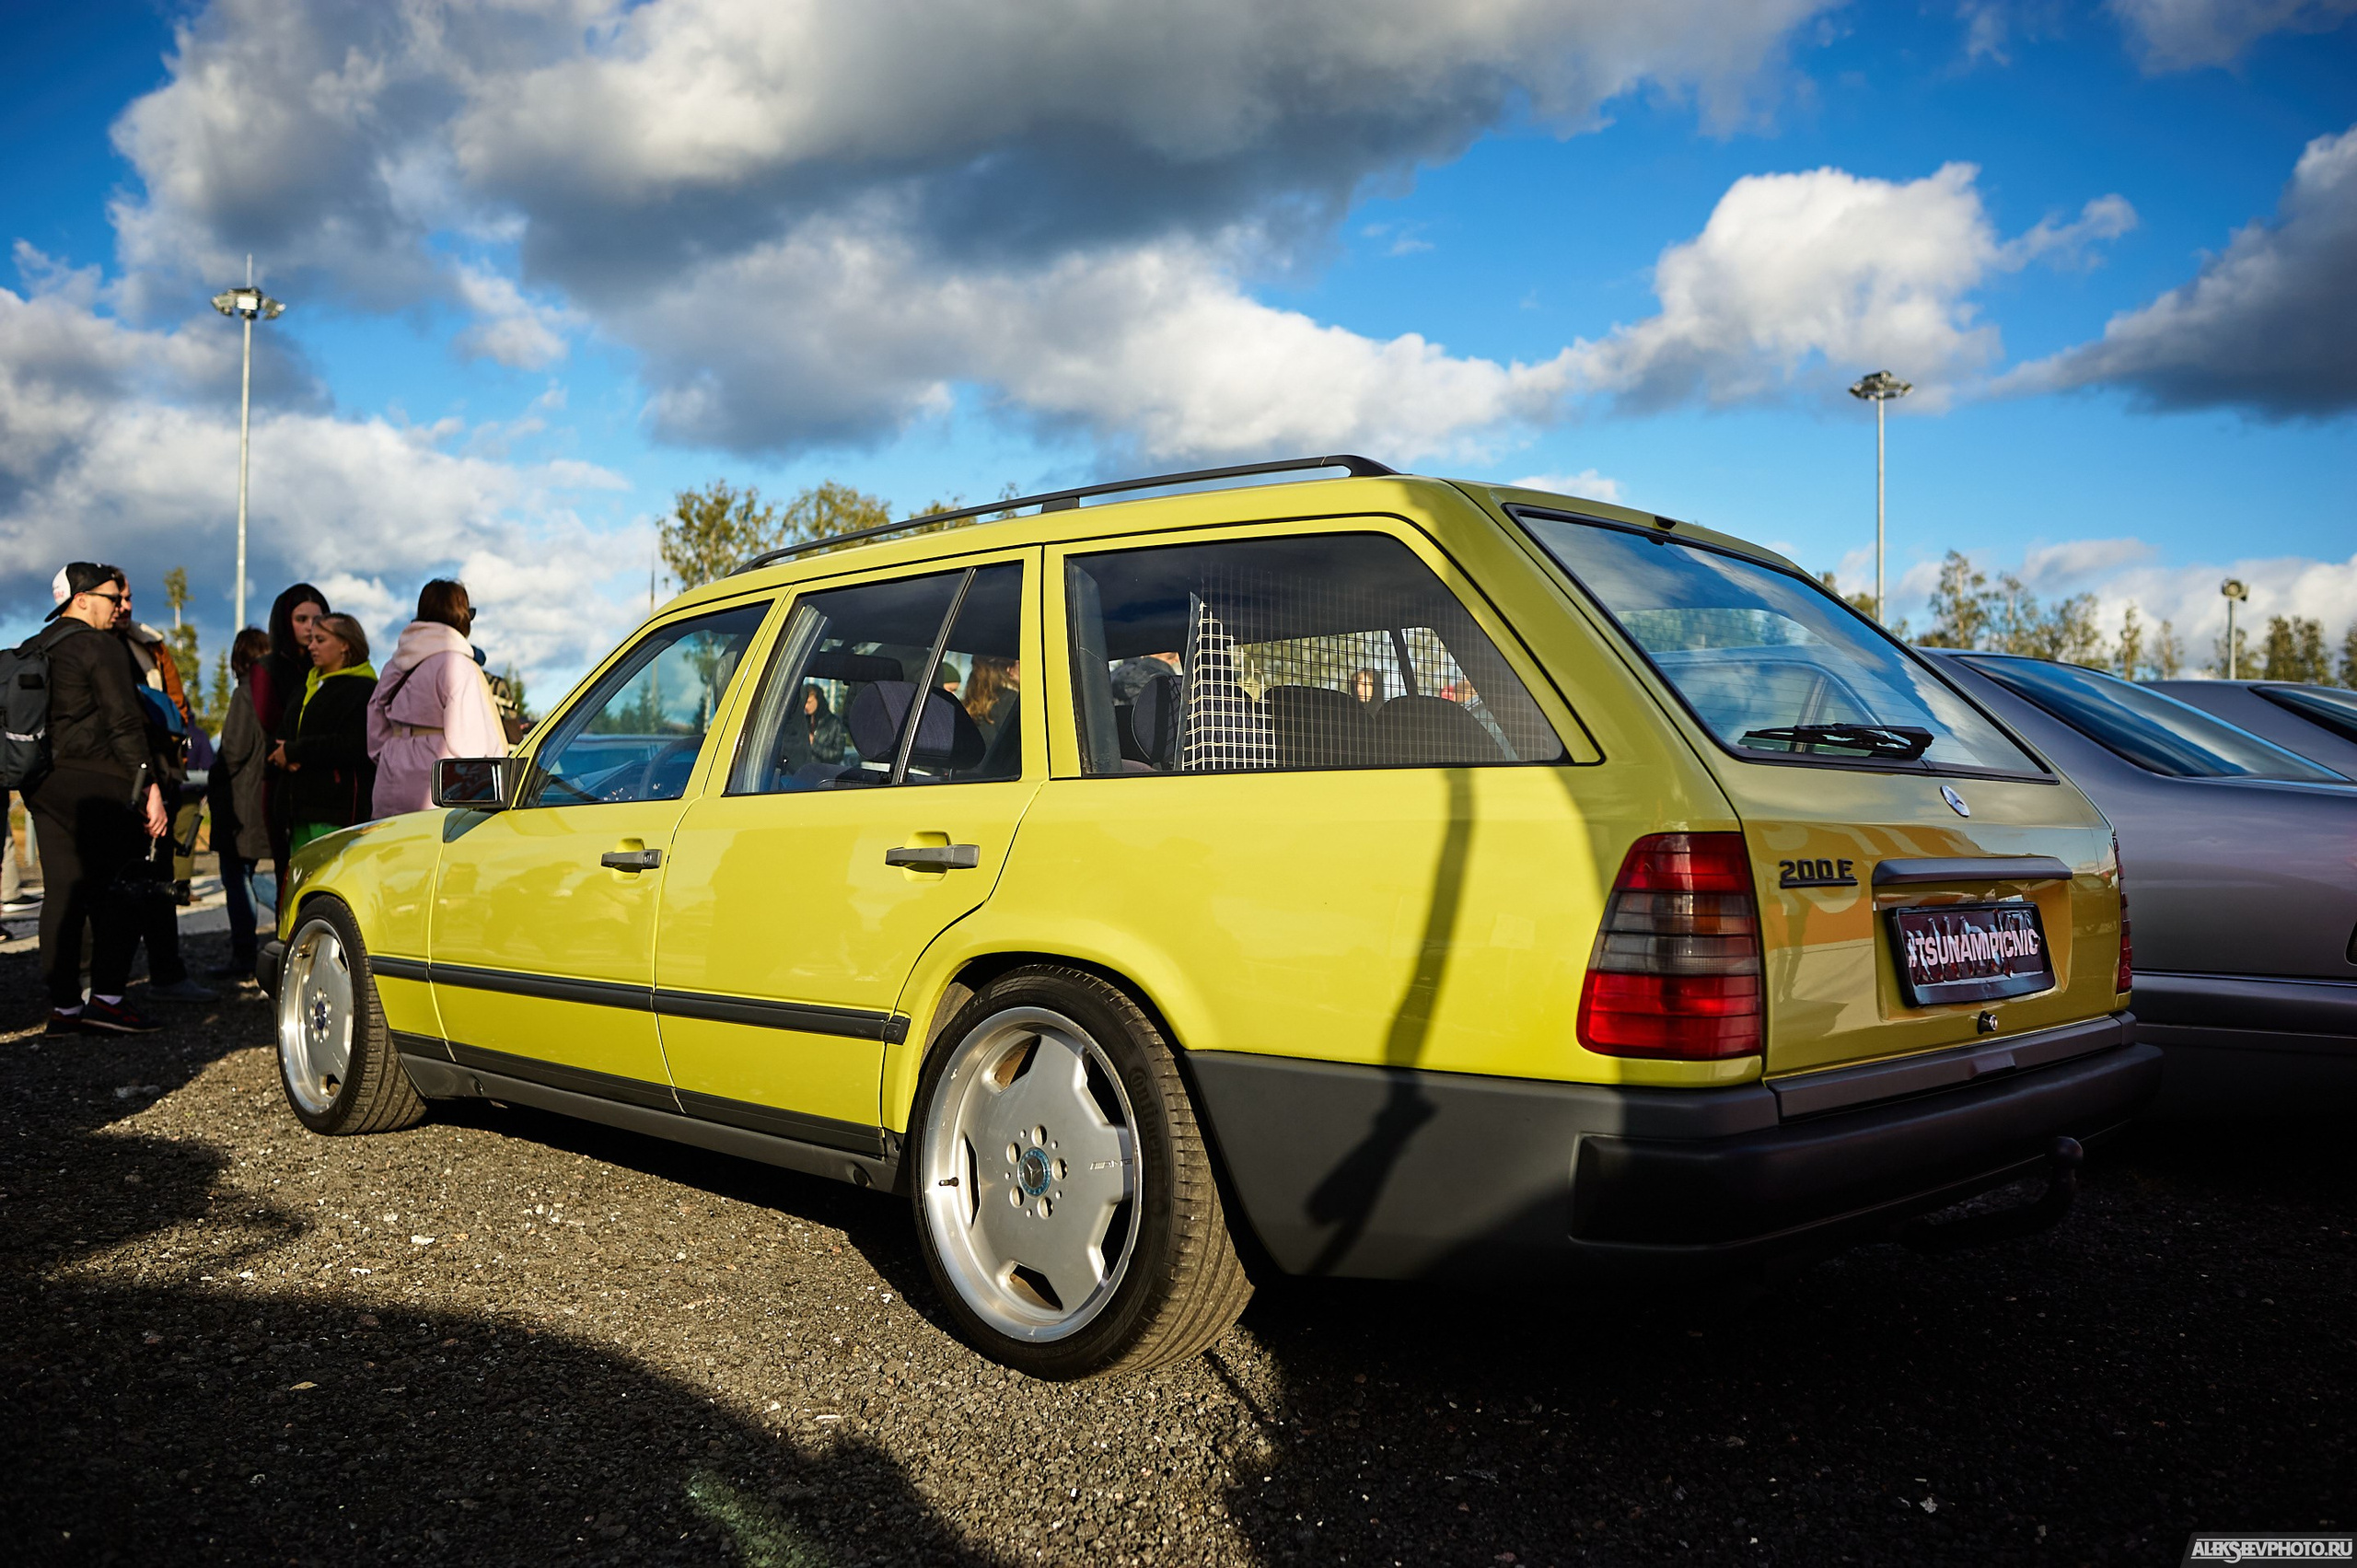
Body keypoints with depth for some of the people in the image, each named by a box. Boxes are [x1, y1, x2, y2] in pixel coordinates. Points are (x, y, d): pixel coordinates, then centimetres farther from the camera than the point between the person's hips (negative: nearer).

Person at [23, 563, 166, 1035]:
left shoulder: (35, 650, 17)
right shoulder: (99, 645, -7)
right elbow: (124, 724, -14)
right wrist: (150, 786, -14)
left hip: (44, 784, 8)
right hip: (95, 780, -8)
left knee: (64, 892, 9)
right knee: (117, 889, -3)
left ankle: (63, 1006, 10)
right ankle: (106, 998, -6)